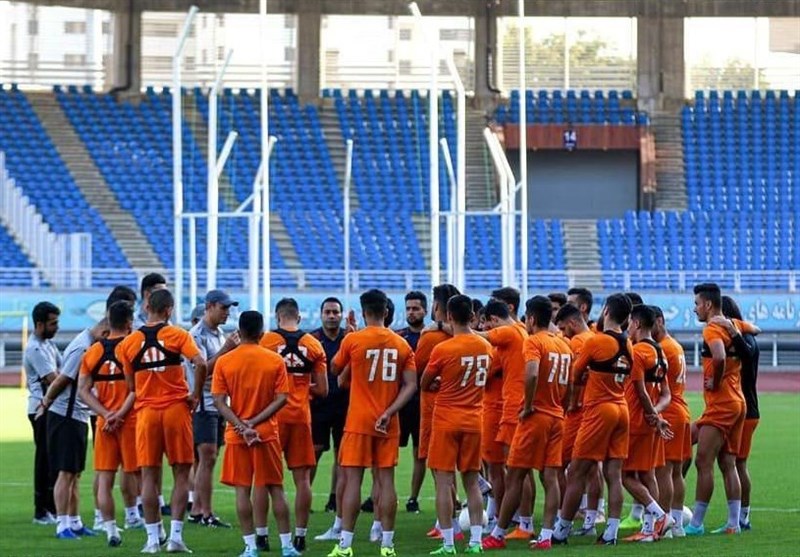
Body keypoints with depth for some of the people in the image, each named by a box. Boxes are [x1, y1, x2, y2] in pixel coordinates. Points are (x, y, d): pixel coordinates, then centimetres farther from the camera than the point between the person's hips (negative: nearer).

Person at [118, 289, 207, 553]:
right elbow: (200, 364, -17)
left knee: (149, 476, 5)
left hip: (146, 411, 2)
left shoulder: (128, 343, 5)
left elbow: (131, 386, 9)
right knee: (181, 474, 4)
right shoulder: (178, 335, -3)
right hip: (176, 408, -2)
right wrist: (195, 395, -6)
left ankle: (153, 538, 4)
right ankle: (175, 535, -2)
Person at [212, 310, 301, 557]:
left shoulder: (223, 361, -3)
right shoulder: (276, 361, -2)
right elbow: (281, 399, -7)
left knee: (242, 490, 2)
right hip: (267, 433, 1)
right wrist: (254, 422, -10)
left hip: (236, 435, -1)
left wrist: (242, 426, -13)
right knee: (274, 488, 8)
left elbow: (219, 401, -8)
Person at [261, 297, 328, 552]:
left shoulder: (266, 341, -5)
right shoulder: (314, 345, 3)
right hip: (301, 416, 2)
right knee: (302, 478, 6)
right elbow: (322, 390, 5)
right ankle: (300, 536, 6)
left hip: (273, 415, -2)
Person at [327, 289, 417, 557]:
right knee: (386, 479, 5)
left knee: (352, 479, -1)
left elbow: (336, 371, 10)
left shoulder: (352, 340, -7)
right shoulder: (402, 344, 3)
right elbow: (411, 386, -2)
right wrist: (388, 413, -6)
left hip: (358, 421, -3)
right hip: (388, 423, 3)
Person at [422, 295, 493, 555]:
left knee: (444, 482, -1)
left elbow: (425, 385, -2)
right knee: (472, 482, 11)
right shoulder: (486, 347, 2)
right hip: (473, 420, 5)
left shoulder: (442, 349, -14)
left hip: (446, 421, -5)